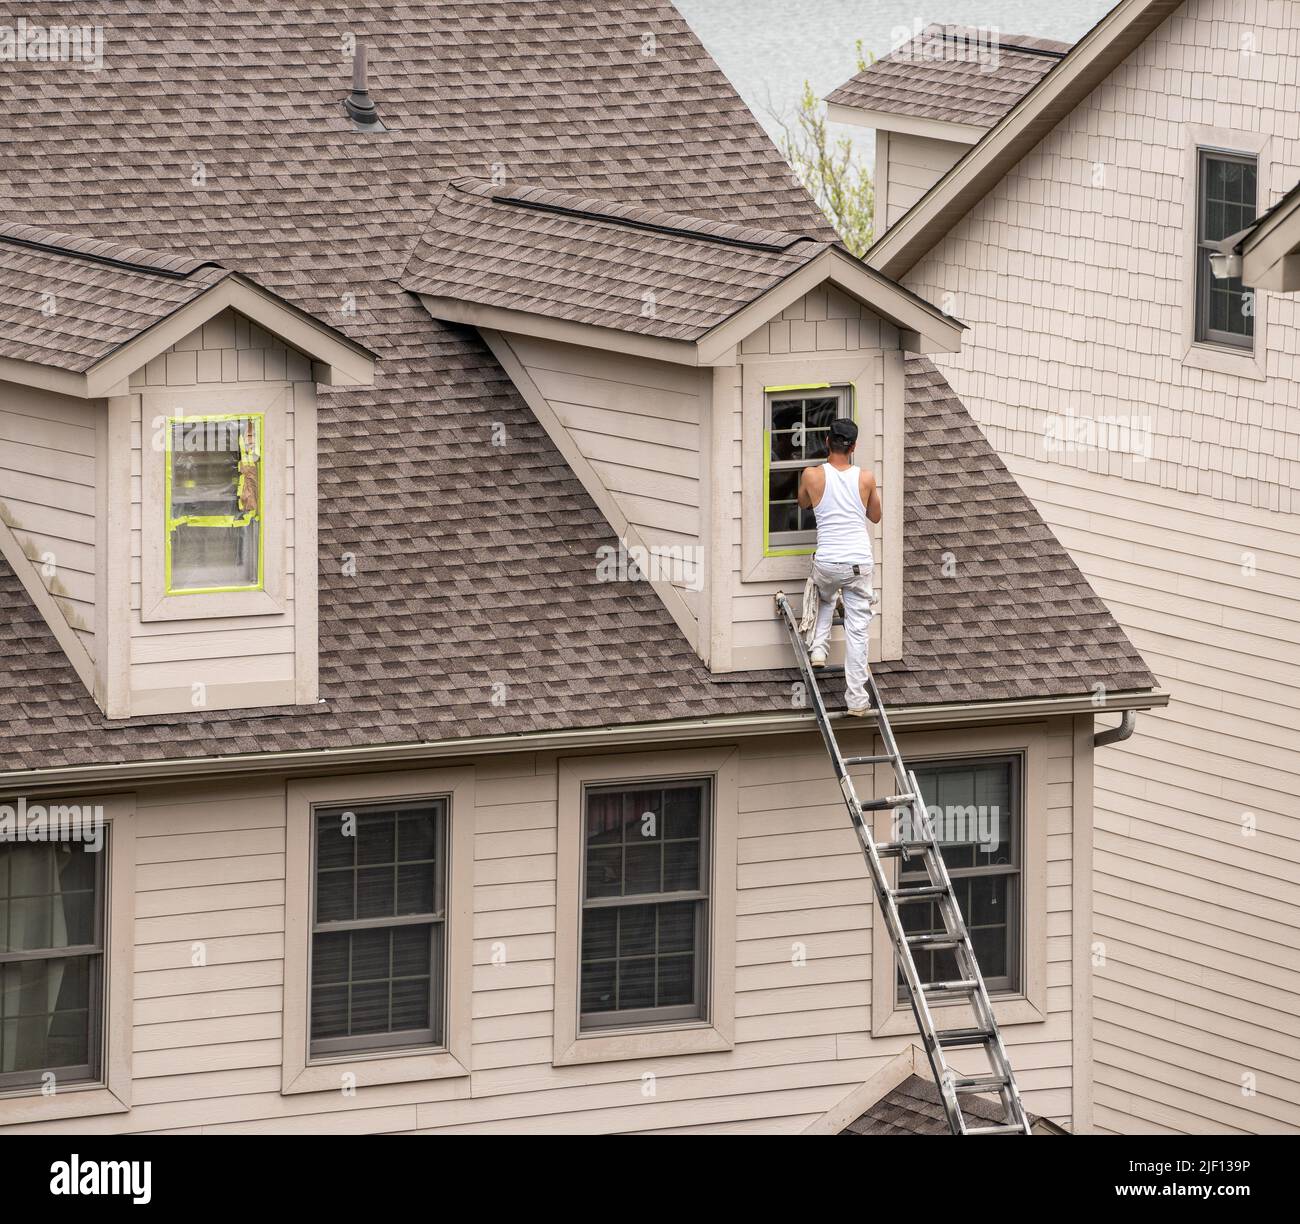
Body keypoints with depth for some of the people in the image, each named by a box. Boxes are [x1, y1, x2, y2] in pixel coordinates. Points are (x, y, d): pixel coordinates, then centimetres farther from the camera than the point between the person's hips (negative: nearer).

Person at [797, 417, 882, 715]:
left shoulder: (812, 476, -4)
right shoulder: (866, 478, -2)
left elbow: (803, 504, 19)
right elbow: (875, 517, 16)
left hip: (827, 563, 0)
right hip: (860, 563, 0)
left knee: (824, 600, 35)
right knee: (857, 630, 4)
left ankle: (818, 647, 16)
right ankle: (856, 699, 2)